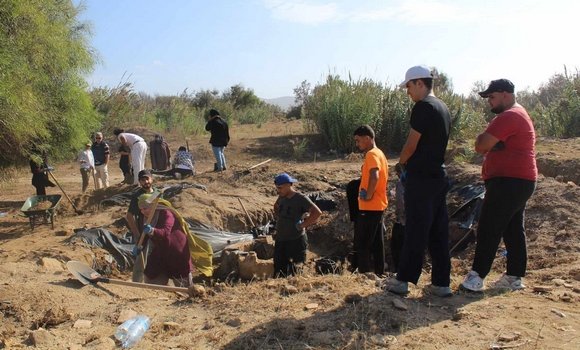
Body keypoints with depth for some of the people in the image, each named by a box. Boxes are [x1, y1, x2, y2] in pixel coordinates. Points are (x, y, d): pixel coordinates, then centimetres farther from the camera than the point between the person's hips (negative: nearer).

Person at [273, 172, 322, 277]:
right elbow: (276, 206, 31)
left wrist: (302, 225, -19)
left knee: (291, 270, 1)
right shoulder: (282, 197, 8)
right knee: (278, 268, 10)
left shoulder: (301, 199, -13)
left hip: (296, 241, -7)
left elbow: (317, 212, -24)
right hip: (280, 240, 7)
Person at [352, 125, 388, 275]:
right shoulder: (379, 153, 16)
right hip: (378, 206, 10)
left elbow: (374, 177, -30)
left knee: (362, 244, -4)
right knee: (376, 244, 13)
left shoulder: (372, 154, -14)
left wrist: (368, 196, -20)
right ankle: (379, 273, 20)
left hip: (369, 207, -10)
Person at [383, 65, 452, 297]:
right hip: (439, 176, 9)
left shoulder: (423, 107, -13)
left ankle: (403, 280, 8)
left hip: (421, 178, -9)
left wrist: (401, 162, 5)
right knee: (438, 232, 10)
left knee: (415, 231, -2)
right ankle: (441, 283, 15)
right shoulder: (443, 108, 15)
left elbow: (412, 144, -13)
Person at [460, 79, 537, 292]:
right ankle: (514, 277, 18)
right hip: (520, 181, 11)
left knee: (488, 229, -10)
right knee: (514, 230, 12)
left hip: (508, 182, -11)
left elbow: (480, 146, -19)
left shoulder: (508, 117, -16)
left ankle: (476, 277, -9)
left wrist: (483, 139, 1)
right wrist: (489, 143, 3)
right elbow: (501, 146, 23)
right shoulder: (519, 114, 21)